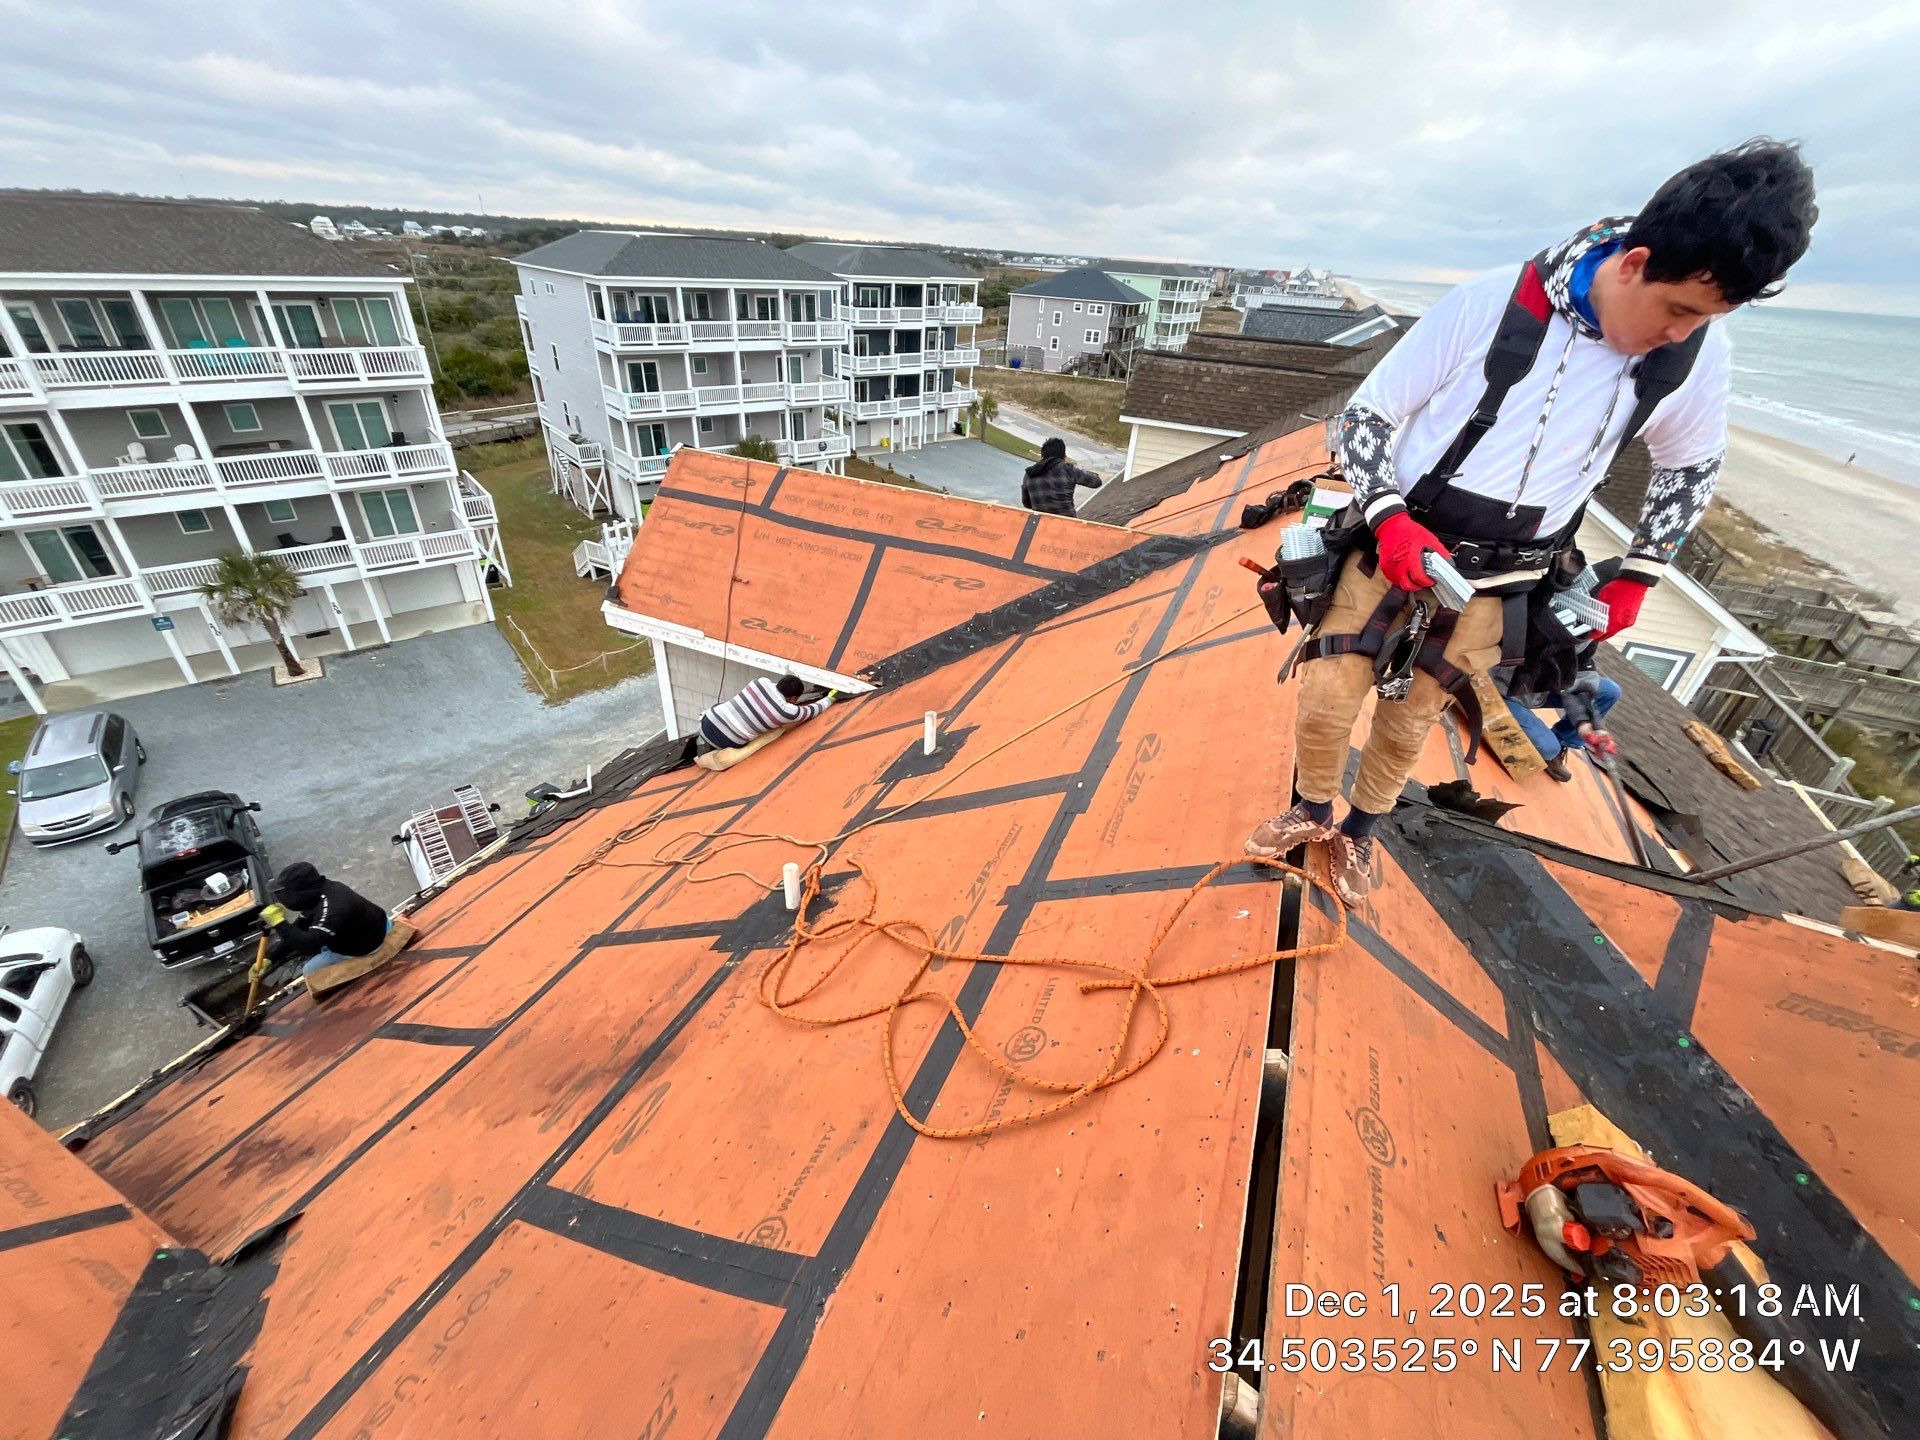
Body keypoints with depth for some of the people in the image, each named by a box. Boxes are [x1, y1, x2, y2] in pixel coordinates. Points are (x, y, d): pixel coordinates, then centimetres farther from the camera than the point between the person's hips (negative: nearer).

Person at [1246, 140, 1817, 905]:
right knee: (1328, 700, -6)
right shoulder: (1488, 302, -16)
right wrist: (1390, 521, -24)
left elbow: (1692, 467, 14)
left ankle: (1358, 833, 35)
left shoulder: (1699, 355, -5)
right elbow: (1365, 413, -11)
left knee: (1407, 722, 9)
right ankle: (1312, 810, 25)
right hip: (1393, 541, -2)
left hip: (1495, 579, 2)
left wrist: (1637, 577, 9)